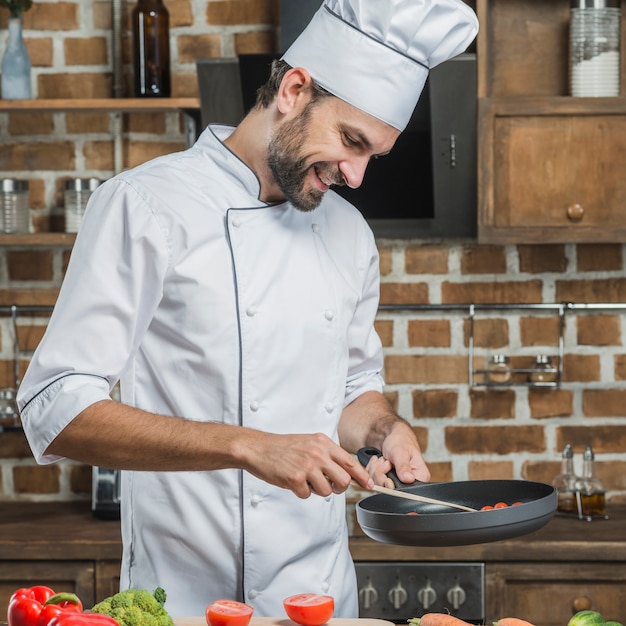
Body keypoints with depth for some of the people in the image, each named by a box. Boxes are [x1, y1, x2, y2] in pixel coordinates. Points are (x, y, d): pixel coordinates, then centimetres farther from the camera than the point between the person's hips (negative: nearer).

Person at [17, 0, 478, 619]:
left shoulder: (348, 232, 9)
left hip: (325, 591, 6)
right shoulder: (146, 205, -11)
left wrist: (384, 428, -2)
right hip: (187, 598, -6)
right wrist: (247, 446, -26)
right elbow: (58, 409, -17)